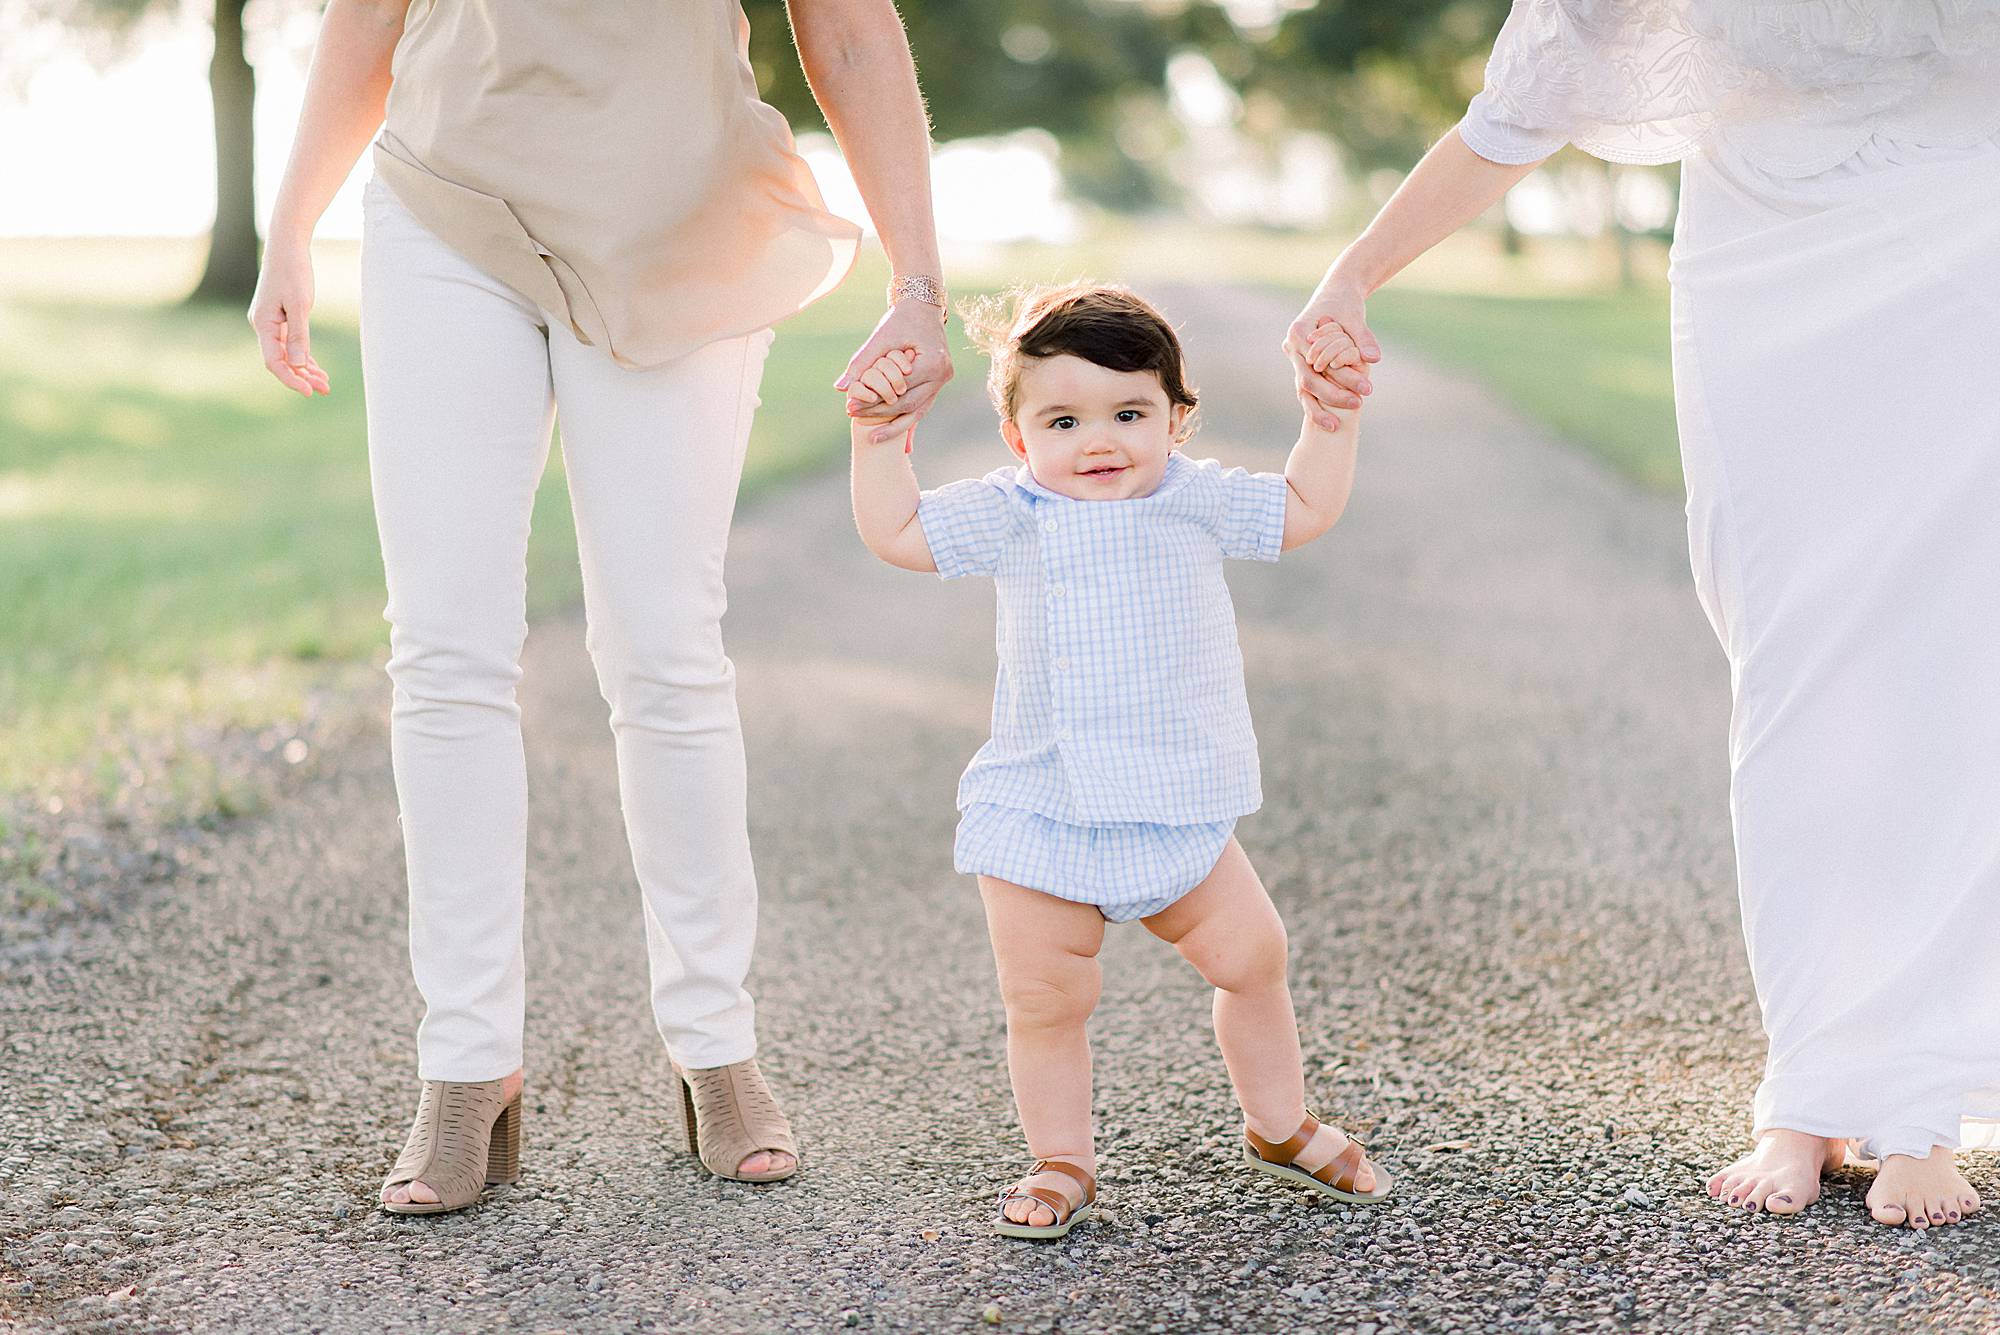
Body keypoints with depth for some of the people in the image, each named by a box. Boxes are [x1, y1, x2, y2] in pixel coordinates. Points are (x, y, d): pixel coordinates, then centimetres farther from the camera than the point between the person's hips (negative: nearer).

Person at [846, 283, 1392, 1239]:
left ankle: (1279, 1126, 27)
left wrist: (1330, 414, 3)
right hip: (1038, 816, -1)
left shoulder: (1195, 500, 3)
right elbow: (895, 532, 3)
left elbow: (1306, 510, 10)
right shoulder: (1010, 515, 0)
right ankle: (1060, 1160, 18)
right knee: (1044, 999, -1)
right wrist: (877, 434, -3)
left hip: (1178, 811, 1)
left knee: (1250, 957, 4)